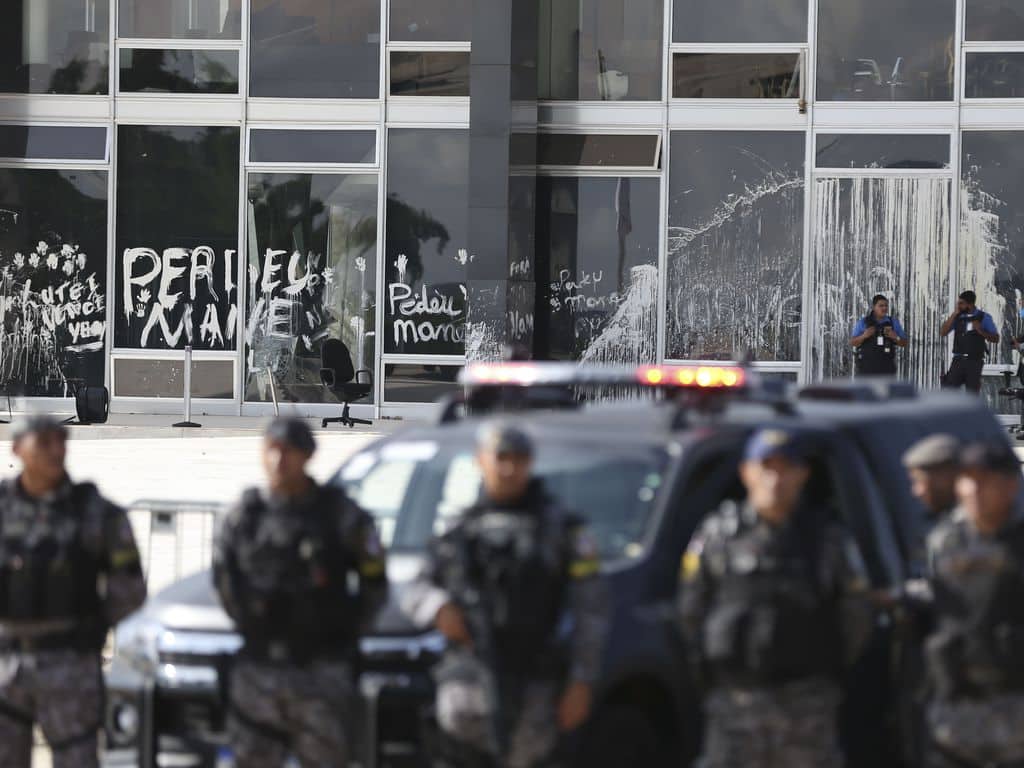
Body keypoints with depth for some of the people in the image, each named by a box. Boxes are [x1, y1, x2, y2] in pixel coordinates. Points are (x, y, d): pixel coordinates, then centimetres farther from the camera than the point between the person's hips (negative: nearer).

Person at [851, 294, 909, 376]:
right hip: (866, 366, -2)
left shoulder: (893, 323, 5)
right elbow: (852, 343, 0)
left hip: (886, 368, 2)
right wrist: (864, 336, -20)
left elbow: (904, 343, 7)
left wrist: (896, 337, -14)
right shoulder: (863, 322, 0)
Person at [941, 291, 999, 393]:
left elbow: (995, 338, 0)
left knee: (972, 393, 1)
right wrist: (954, 314, -4)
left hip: (974, 361, -3)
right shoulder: (957, 317, 9)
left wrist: (980, 331, -17)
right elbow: (944, 332, 0)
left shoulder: (984, 317, 0)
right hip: (958, 360, 3)